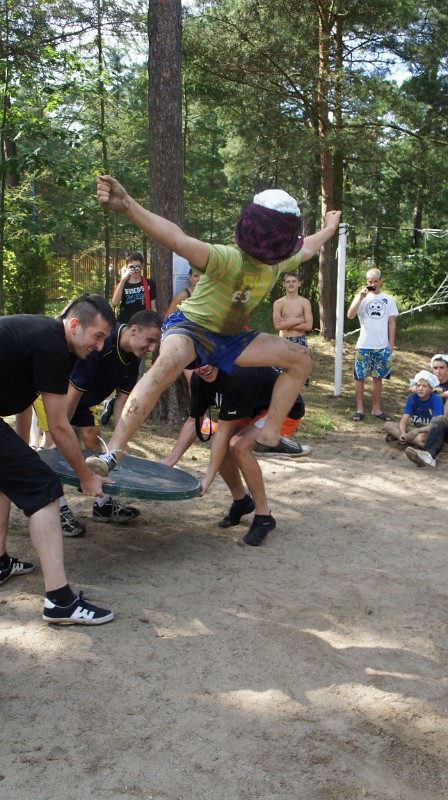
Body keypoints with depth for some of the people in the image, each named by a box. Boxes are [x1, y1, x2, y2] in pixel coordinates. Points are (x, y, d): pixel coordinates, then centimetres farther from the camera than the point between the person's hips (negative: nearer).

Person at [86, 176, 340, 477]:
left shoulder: (278, 263, -4)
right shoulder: (228, 259, -30)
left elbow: (304, 250, 22)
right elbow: (178, 239, -46)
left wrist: (328, 230, 38)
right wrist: (128, 206, -60)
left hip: (230, 337, 8)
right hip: (191, 327, -8)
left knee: (301, 358, 1)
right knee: (168, 363, -43)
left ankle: (269, 436, 5)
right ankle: (114, 451, -43)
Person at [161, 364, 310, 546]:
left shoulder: (236, 375, -37)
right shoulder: (199, 379, -13)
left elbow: (224, 430, -33)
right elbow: (193, 422, -3)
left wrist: (208, 478, -30)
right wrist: (169, 461, -7)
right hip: (254, 407, 8)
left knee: (239, 446, -27)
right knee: (218, 444, -7)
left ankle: (263, 516, -13)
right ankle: (241, 500, 18)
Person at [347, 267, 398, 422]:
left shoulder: (388, 299, 8)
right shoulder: (362, 297, 2)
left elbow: (392, 322, 9)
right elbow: (350, 315, -13)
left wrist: (391, 344, 2)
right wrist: (361, 297, -20)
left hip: (382, 346, 2)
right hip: (364, 345, -2)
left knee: (378, 377, 9)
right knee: (359, 376, 1)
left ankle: (376, 409, 17)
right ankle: (359, 409, 9)